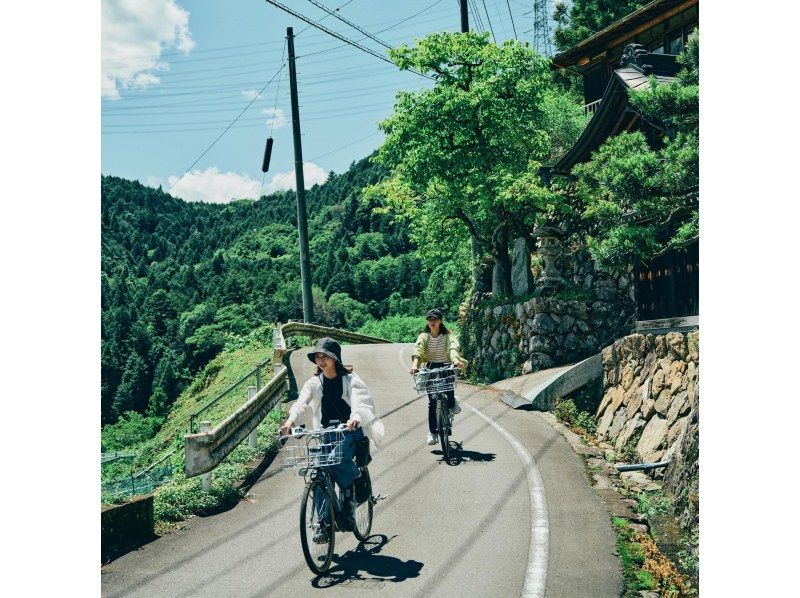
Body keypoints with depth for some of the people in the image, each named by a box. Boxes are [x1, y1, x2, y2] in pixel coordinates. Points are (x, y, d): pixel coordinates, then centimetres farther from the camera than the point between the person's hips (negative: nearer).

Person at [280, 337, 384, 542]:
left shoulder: (350, 379, -6)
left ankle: (356, 480, 1)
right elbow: (301, 402, -13)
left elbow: (359, 401, -23)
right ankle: (324, 524, 3)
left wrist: (355, 418, -45)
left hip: (350, 430, -3)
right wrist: (290, 420, -33)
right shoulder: (314, 382, 4)